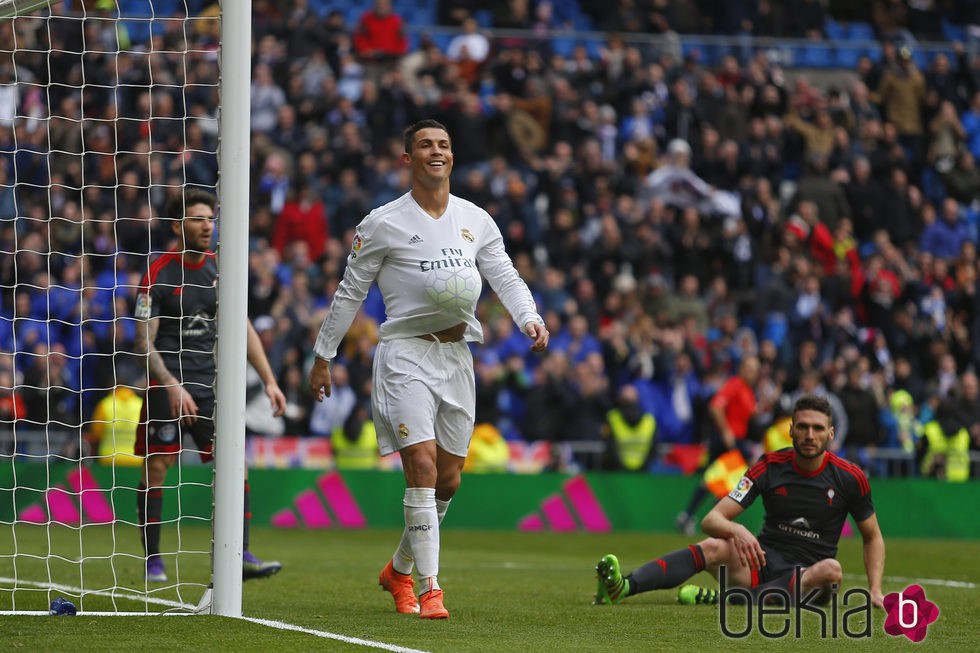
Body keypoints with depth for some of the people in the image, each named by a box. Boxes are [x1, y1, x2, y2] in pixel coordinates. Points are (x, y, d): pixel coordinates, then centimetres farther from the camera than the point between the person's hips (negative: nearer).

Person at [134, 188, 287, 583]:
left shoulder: (219, 269, 8)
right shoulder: (158, 274, -6)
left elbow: (243, 330, 14)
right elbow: (145, 342, -9)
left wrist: (269, 380, 7)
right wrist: (173, 387, -21)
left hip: (210, 385, 4)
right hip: (168, 384, -4)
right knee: (156, 469, -3)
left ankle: (239, 557, -8)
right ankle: (152, 561, 8)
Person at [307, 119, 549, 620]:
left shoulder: (476, 221, 9)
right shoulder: (384, 224, -3)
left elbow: (506, 276, 5)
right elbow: (350, 291, 3)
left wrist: (529, 317, -15)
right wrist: (323, 357, 5)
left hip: (456, 354, 5)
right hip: (405, 353, -5)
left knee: (448, 479, 9)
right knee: (422, 466, -18)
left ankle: (398, 570, 30)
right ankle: (429, 588, -16)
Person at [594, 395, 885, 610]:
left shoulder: (849, 477, -3)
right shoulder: (771, 466, -2)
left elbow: (873, 537, 11)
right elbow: (711, 520, -8)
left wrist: (874, 589, -3)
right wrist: (736, 531, -31)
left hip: (808, 572, -1)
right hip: (764, 561, 1)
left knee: (832, 569, -36)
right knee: (713, 547, -29)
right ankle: (622, 587, -49)